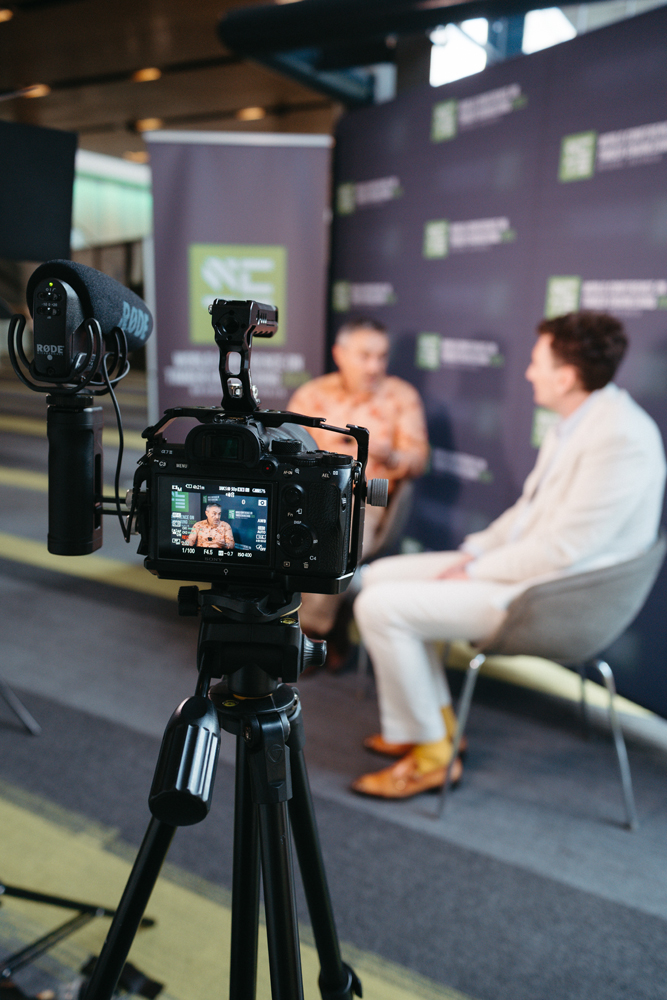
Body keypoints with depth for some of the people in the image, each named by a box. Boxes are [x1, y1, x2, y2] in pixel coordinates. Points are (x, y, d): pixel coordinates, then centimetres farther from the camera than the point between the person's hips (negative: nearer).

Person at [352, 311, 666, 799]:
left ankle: (430, 751, 1)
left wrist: (475, 573, -14)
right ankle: (438, 719, 19)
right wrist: (472, 552, 5)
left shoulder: (620, 435, -23)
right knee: (382, 575, 10)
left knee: (380, 606, -17)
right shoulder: (574, 423, 8)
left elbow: (562, 547, -25)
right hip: (520, 565, 10)